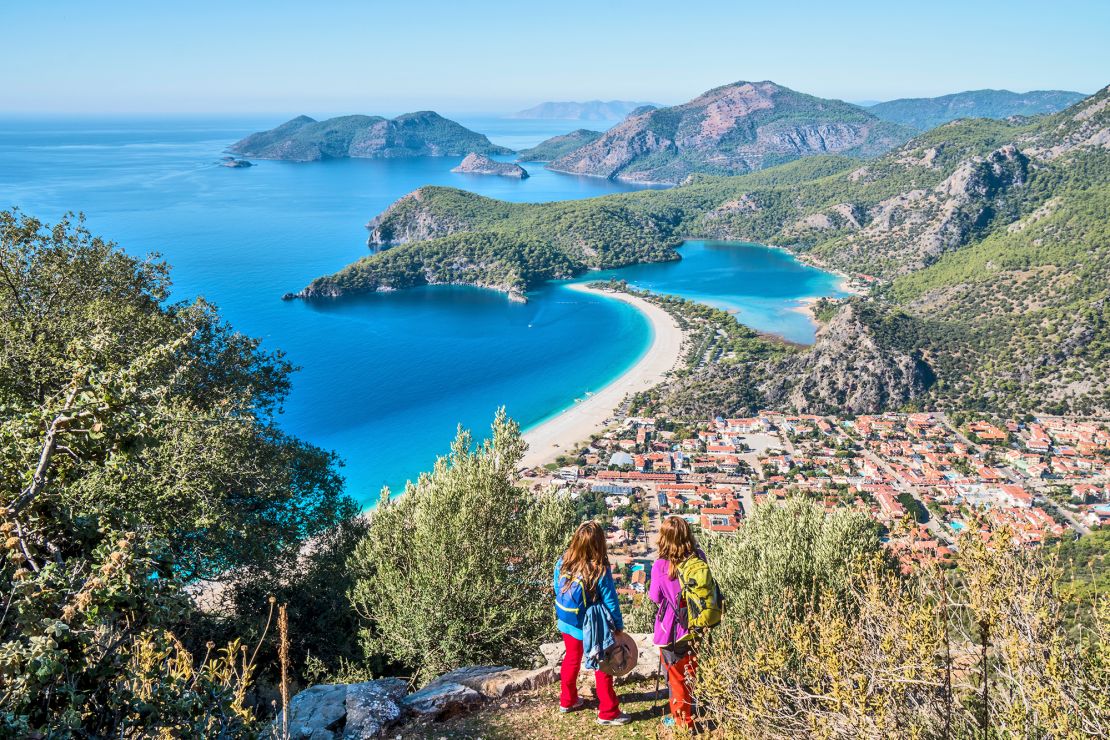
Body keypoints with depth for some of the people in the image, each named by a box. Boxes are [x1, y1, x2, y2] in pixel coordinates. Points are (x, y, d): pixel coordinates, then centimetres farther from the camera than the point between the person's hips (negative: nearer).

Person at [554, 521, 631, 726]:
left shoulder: (563, 562, -14)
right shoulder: (600, 571, -28)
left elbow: (557, 590, 1)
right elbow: (610, 602, -18)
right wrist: (618, 626, -3)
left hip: (567, 623, 5)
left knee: (571, 659, 26)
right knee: (602, 666, 12)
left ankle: (567, 700, 42)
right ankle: (608, 712, 23)